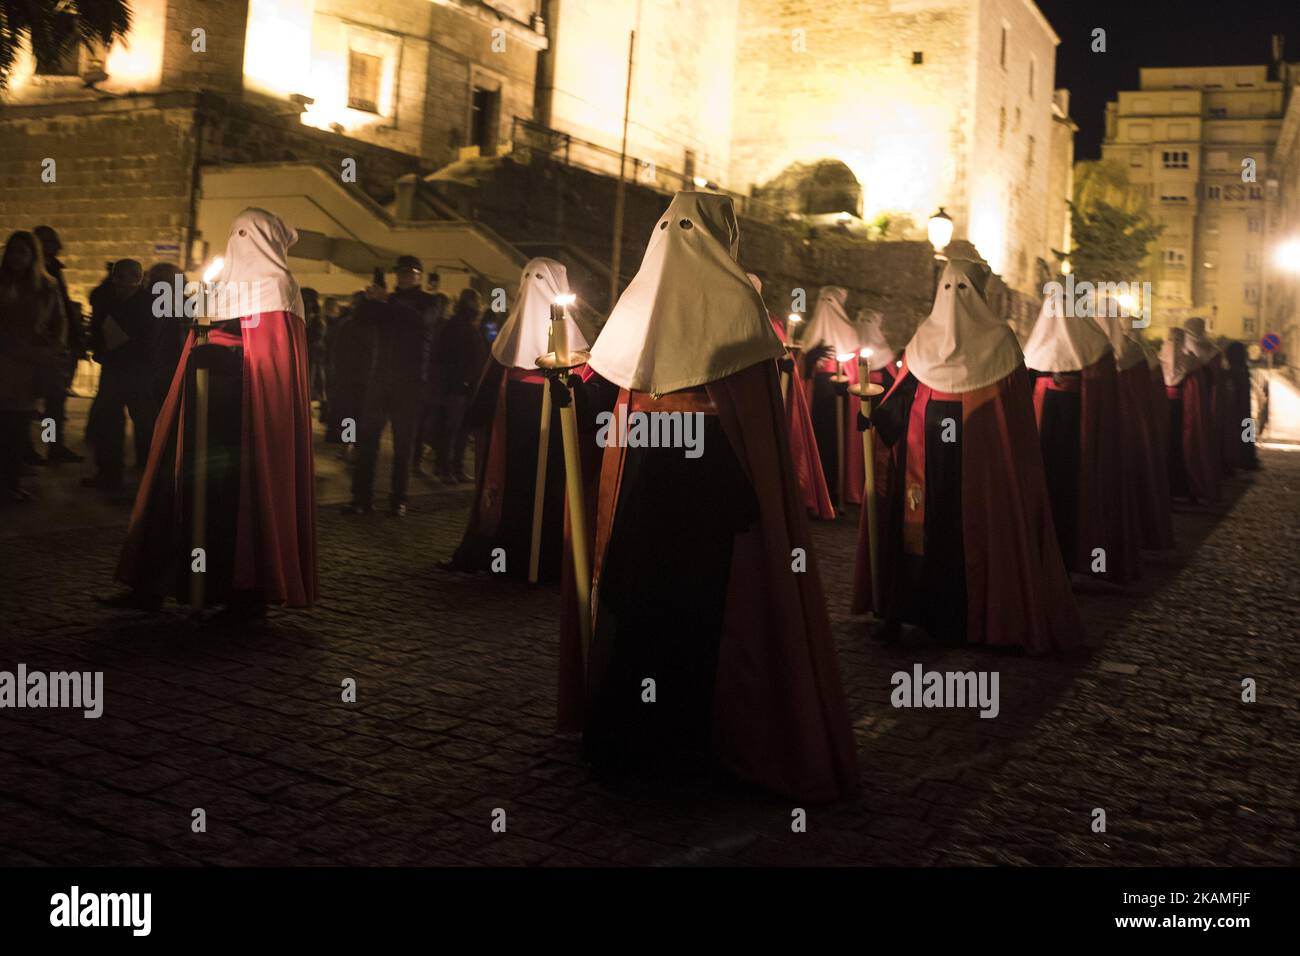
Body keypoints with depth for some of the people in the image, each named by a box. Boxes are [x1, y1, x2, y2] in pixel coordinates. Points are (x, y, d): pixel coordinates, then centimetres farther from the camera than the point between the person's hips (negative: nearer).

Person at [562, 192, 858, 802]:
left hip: (642, 468, 5)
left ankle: (621, 733, 22)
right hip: (712, 472, -5)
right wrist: (761, 491, -6)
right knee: (705, 597, 4)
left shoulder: (640, 299, 5)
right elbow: (756, 405, -10)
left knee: (636, 592, 12)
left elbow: (606, 373, 7)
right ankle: (686, 742, 11)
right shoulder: (735, 300, -8)